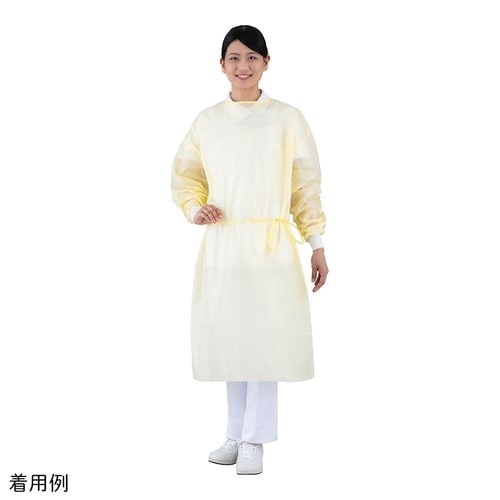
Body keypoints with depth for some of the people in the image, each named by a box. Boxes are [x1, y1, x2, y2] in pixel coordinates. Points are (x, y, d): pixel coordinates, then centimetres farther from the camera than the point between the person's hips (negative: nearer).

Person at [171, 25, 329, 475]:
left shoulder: (287, 118, 1)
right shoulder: (207, 121, 8)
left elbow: (306, 185, 3)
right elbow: (185, 175, 17)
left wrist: (317, 245, 0)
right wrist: (196, 208, -3)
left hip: (271, 245, -2)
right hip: (221, 245, 3)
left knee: (265, 338, -2)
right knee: (229, 338, 8)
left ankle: (254, 440, 13)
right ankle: (237, 434, 24)